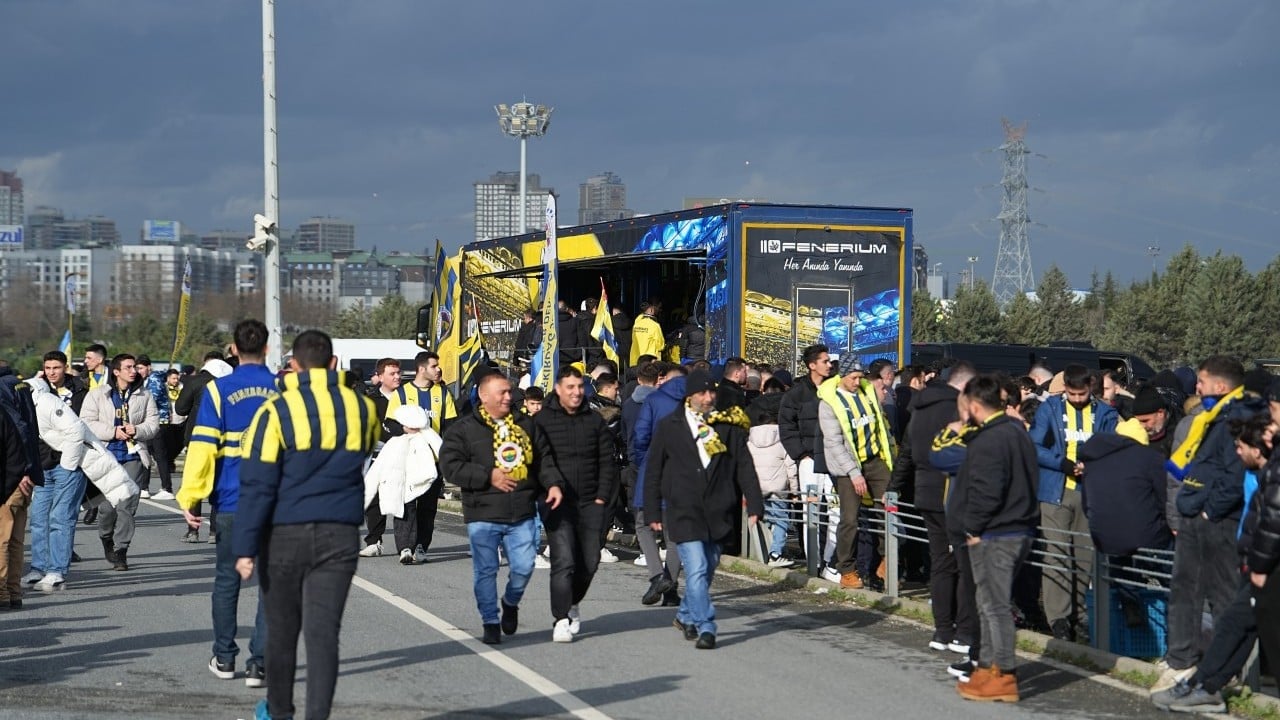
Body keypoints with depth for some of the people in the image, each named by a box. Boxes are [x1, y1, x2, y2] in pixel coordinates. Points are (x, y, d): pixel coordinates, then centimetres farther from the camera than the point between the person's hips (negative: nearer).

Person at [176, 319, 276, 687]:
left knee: (227, 579, 14)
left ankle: (224, 658, 21)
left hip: (231, 502, 0)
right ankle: (259, 663, -1)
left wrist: (189, 497, -5)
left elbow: (202, 447, -8)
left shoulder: (217, 390, -3)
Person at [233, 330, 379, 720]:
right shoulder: (361, 409, 2)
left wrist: (245, 547, -9)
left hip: (285, 534, -1)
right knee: (323, 632, -1)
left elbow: (256, 485, -11)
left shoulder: (277, 410, -8)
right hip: (340, 536, 1)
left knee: (282, 630, 14)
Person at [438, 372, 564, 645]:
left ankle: (511, 603, 30)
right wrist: (488, 477, -14)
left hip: (522, 515, 3)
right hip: (483, 515, -3)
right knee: (485, 571, 1)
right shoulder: (464, 428, -1)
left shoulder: (525, 425, 12)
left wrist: (553, 484, -2)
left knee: (524, 567, 0)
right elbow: (450, 465, -9)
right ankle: (490, 622, 13)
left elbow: (544, 459, 16)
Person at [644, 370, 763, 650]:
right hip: (683, 511, -3)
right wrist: (653, 511, 3)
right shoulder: (669, 427, 2)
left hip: (718, 511, 3)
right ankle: (705, 629, -11)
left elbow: (745, 467, 6)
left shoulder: (729, 426, 6)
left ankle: (686, 616, 33)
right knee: (697, 569, -13)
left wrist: (754, 505, -1)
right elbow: (653, 471, 6)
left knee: (706, 570, 12)